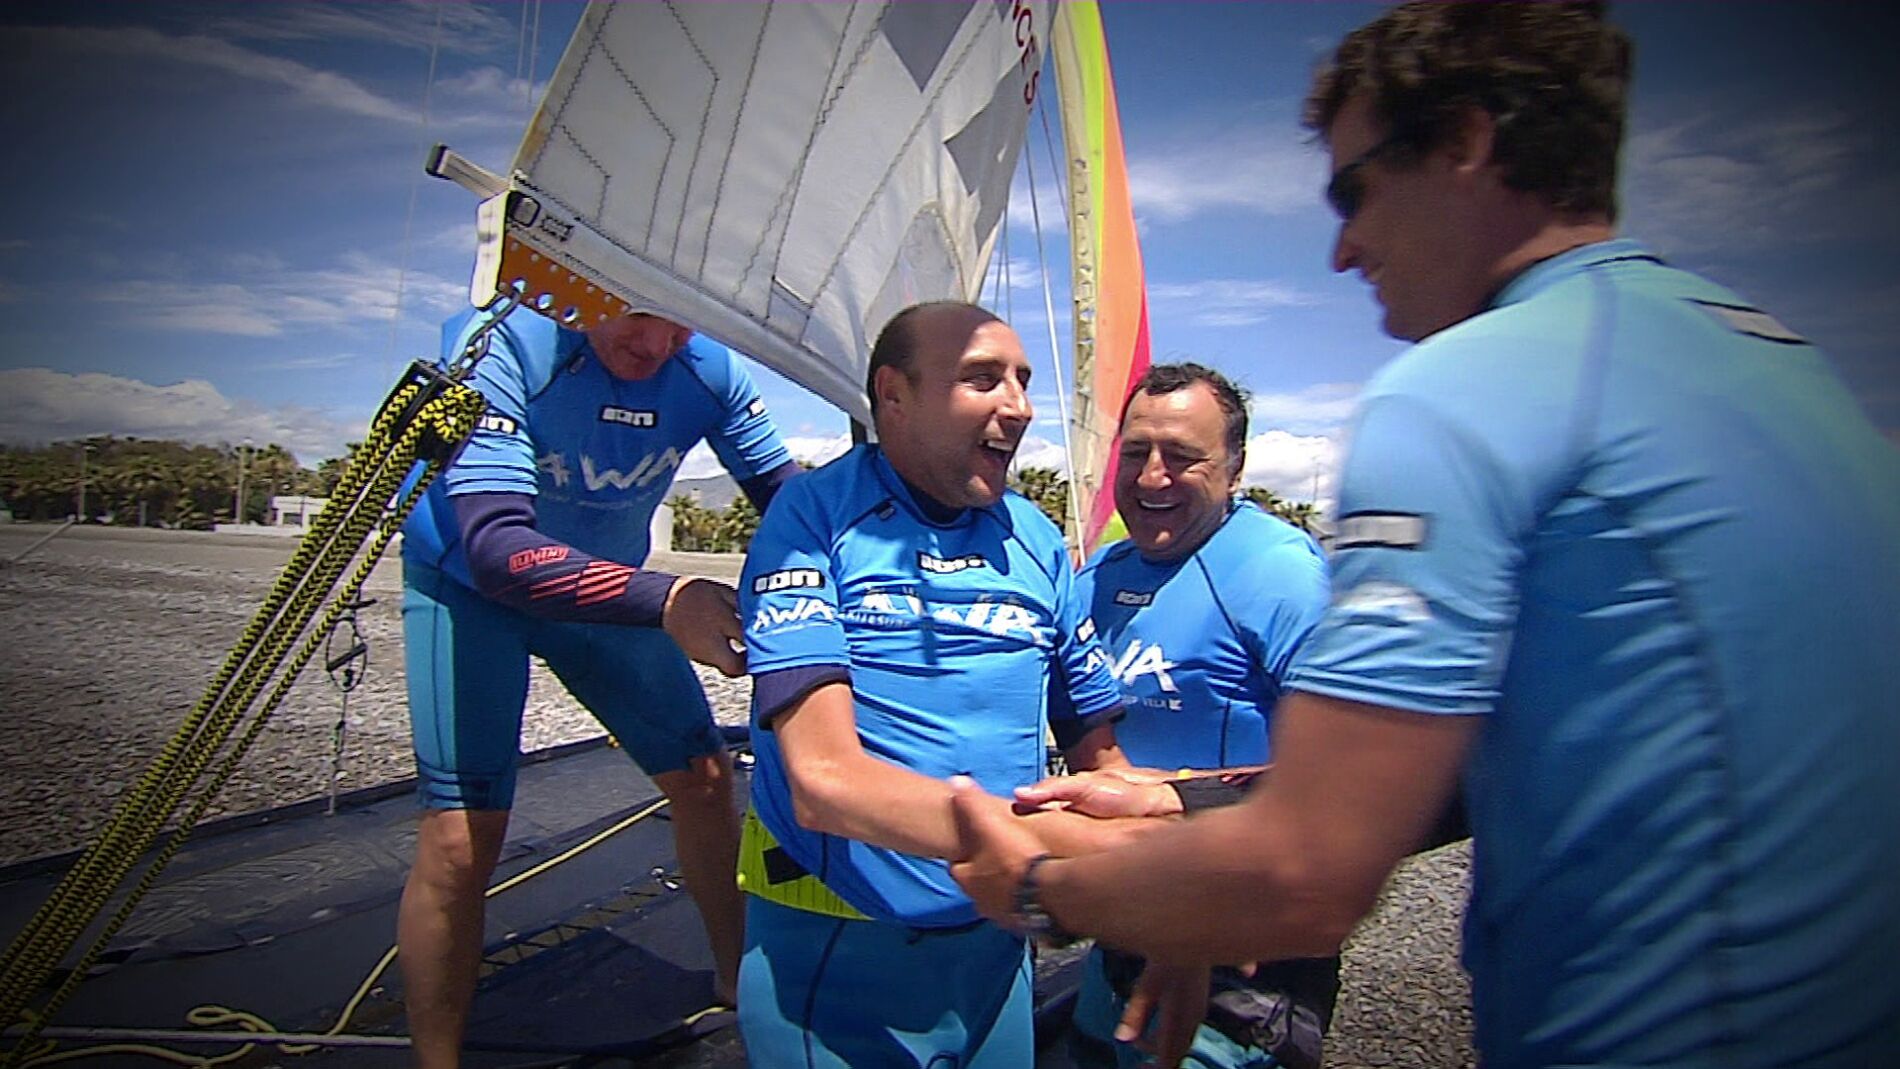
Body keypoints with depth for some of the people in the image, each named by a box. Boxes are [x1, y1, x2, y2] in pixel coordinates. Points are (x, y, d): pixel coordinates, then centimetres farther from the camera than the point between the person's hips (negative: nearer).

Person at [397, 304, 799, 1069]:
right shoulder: (500, 342, -31)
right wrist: (664, 602, -54)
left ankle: (740, 982, 28)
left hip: (605, 585, 4)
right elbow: (496, 547, -41)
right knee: (460, 836, -12)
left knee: (705, 777, 5)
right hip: (467, 584, -4)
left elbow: (783, 490, -7)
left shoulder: (708, 368, -18)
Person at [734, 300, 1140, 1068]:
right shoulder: (814, 517, -14)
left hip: (993, 944, 5)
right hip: (832, 954, -4)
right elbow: (826, 781, -24)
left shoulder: (1039, 543, 2)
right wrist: (1045, 837, -35)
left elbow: (1101, 755, 4)